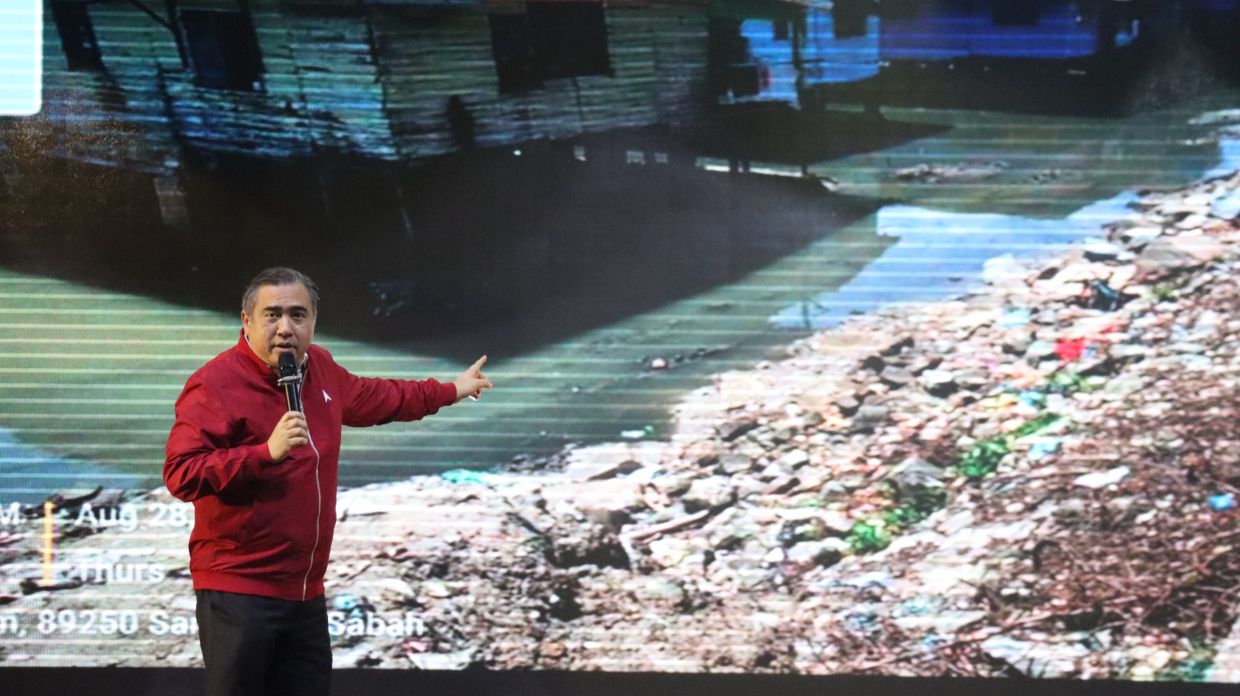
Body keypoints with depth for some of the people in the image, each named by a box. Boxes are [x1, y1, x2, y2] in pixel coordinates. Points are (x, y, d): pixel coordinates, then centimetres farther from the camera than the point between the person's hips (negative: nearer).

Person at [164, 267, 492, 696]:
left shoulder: (320, 369, 10)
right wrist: (267, 452, -31)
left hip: (306, 593, 8)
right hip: (238, 592, -8)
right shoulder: (214, 385, -14)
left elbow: (371, 396, 32)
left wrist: (449, 391, 43)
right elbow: (180, 475, -22)